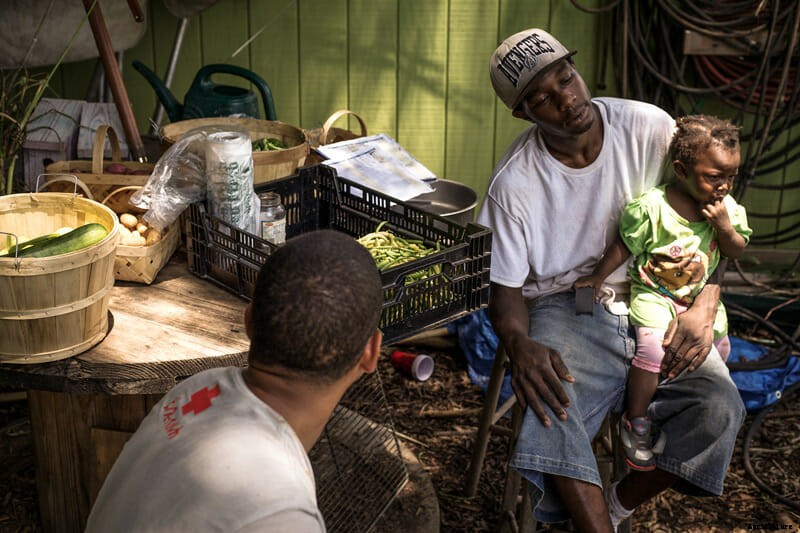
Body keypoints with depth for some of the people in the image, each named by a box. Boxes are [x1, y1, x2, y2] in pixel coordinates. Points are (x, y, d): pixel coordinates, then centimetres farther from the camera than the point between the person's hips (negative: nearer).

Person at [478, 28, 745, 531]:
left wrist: (705, 308, -18)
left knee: (719, 406, -22)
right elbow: (506, 287, -4)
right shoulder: (514, 182, -11)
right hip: (566, 309, -1)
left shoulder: (650, 128, -10)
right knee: (548, 406, -33)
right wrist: (519, 344, -28)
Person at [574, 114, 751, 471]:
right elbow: (624, 245, -9)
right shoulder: (651, 206, -21)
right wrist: (598, 276, -6)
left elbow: (736, 253, 0)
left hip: (700, 295, 6)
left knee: (719, 346, 3)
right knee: (653, 345, -25)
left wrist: (724, 226, -19)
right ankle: (635, 421, -6)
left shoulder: (728, 209, -5)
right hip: (653, 293, -6)